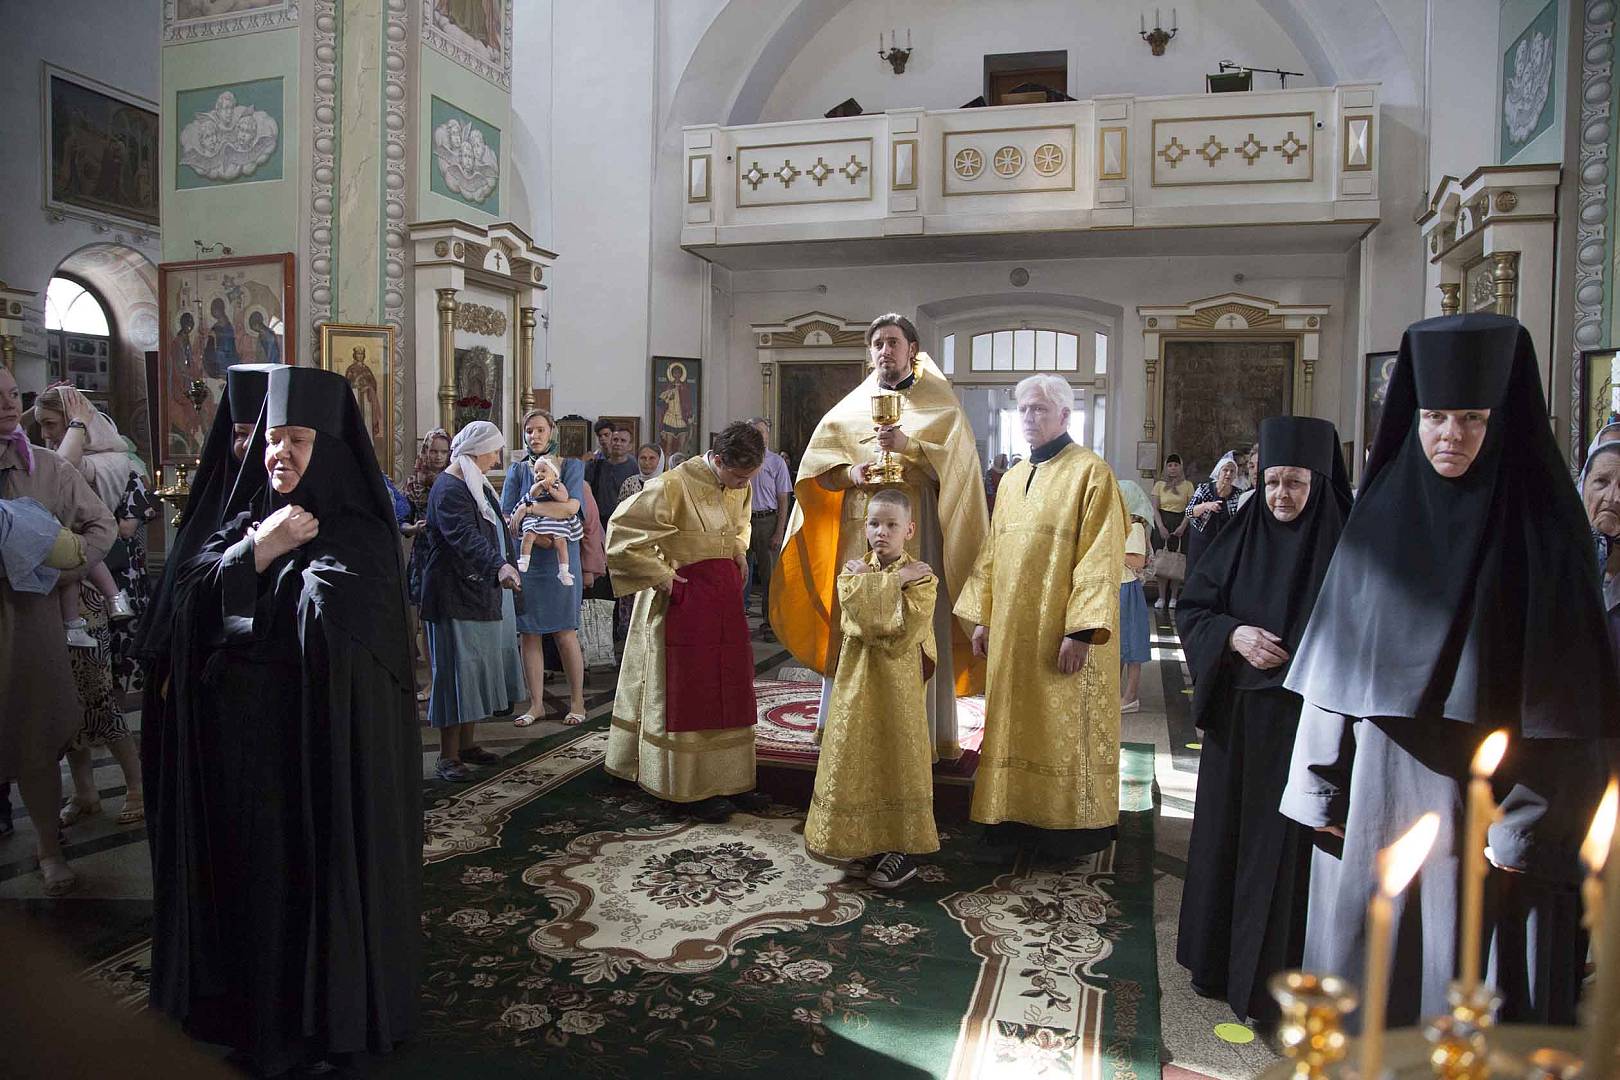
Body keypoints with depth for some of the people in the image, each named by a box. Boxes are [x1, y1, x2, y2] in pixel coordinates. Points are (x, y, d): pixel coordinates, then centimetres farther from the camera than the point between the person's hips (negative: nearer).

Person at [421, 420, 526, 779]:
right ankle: (448, 757, 0)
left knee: (476, 667, 13)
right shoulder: (449, 488, -17)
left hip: (480, 593, 10)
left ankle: (466, 744, 23)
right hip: (455, 595, -10)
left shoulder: (475, 484, 15)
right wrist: (499, 566, -46)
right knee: (456, 670, -7)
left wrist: (504, 566, 34)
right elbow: (465, 536, -33)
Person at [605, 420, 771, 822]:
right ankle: (694, 788, 10)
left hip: (725, 598, 7)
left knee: (731, 689, 10)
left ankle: (731, 780, 21)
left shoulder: (739, 487, 5)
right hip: (685, 599, -7)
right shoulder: (673, 486, -17)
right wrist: (661, 577, -14)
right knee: (688, 694, 0)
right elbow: (623, 530, -15)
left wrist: (735, 569, 12)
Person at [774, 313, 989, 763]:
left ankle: (924, 731, 2)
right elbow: (817, 458, 9)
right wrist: (849, 472, -10)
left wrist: (910, 446, -22)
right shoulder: (853, 405, 15)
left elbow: (957, 459, -7)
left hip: (917, 532, -3)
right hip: (860, 531, 3)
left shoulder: (940, 403, 7)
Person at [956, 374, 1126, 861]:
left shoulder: (1091, 473, -8)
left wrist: (1081, 630, -21)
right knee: (1012, 724, 10)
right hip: (1011, 630, 6)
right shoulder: (1012, 479, 14)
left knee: (1064, 727, 2)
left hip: (1063, 634, -6)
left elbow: (1101, 557, -15)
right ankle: (1010, 820, 20)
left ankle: (1070, 828, 16)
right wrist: (982, 616, 11)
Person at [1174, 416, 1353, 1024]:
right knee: (1227, 832, 12)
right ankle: (1220, 956, 29)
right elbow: (1190, 608, 6)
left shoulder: (1345, 546, -6)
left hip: (1307, 723, -3)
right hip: (1239, 717, 4)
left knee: (1285, 845, 1)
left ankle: (1273, 978, 16)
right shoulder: (1240, 538, 4)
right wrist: (1234, 635, -12)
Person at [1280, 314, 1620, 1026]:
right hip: (1378, 789, 3)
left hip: (1484, 796, -3)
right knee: (1368, 952, 12)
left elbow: (1560, 696, -8)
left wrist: (1529, 826, -12)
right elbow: (1336, 665, 4)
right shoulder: (1380, 517, 3)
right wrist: (1320, 789, 3)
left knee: (1475, 973, 7)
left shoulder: (1539, 526, -6)